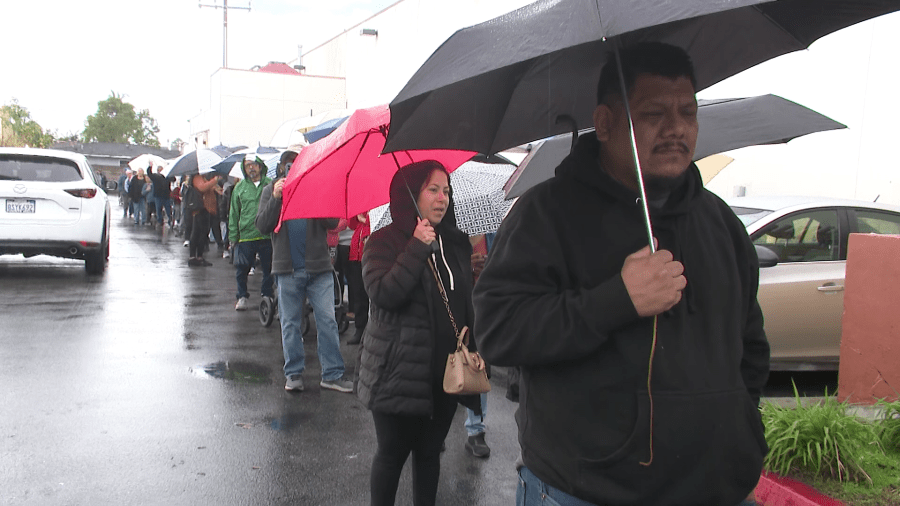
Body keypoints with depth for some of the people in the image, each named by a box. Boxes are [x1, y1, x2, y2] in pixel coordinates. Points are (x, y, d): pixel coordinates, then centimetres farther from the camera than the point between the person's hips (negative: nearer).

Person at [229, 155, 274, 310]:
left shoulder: (270, 184, 5)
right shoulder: (239, 188, 8)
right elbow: (233, 214, 11)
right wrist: (233, 236, 5)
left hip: (267, 235, -1)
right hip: (245, 235, 1)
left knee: (269, 268, 7)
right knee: (241, 268, 3)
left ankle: (267, 295, 22)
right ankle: (242, 297, 18)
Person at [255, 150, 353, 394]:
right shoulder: (271, 191, 10)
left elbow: (333, 222, -3)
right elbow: (262, 225, -2)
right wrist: (276, 198, -14)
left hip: (319, 267, 0)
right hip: (287, 268, 1)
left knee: (327, 321, -2)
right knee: (290, 324, 8)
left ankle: (332, 374, 4)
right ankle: (294, 373, 19)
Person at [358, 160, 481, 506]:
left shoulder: (456, 244, 9)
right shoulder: (385, 241, -7)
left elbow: (467, 302, 15)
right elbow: (383, 294, -23)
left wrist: (472, 348, 7)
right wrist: (418, 248, -23)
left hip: (445, 370, 5)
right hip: (400, 371, -5)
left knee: (430, 452, 15)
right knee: (392, 453, 8)